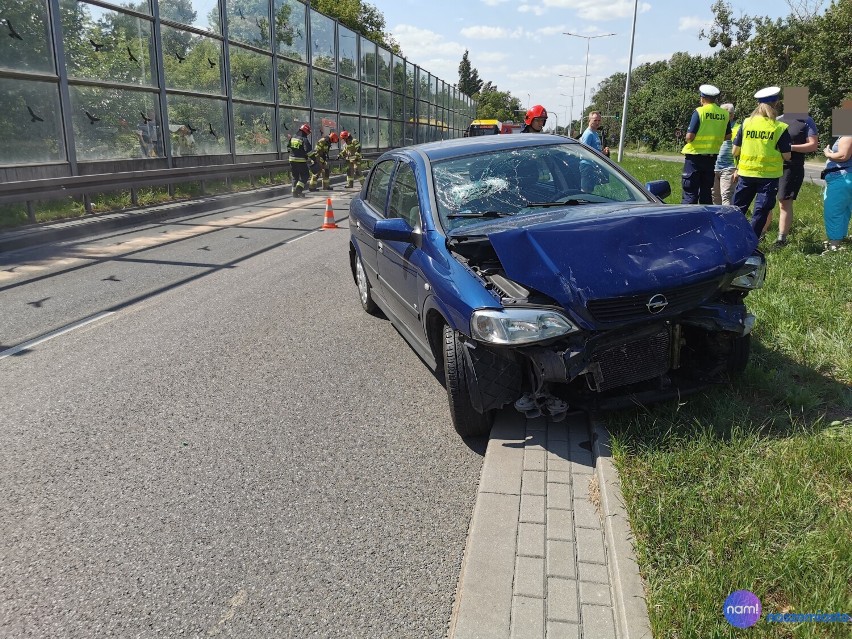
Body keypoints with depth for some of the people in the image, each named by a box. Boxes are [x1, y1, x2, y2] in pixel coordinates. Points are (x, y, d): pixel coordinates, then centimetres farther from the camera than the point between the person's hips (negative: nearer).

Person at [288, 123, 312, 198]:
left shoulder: (292, 138, 8)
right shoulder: (304, 140, -12)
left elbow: (288, 147, 15)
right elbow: (308, 150, -21)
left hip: (292, 160, 6)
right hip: (301, 160, -6)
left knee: (295, 176, 14)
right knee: (304, 176, 4)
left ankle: (294, 192, 14)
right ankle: (298, 189, -11)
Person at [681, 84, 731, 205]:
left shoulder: (699, 112, -11)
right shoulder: (725, 114, 4)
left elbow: (689, 136, -16)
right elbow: (728, 137, 11)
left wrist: (687, 138, 6)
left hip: (695, 155, -5)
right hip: (712, 157, 5)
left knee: (690, 192, -2)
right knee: (706, 191, 14)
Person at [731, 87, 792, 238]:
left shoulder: (746, 123, -1)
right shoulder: (780, 127, -6)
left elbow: (735, 151, 1)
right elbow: (786, 156, -5)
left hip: (746, 173, 2)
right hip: (769, 175, -2)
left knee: (738, 209, 13)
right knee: (761, 212, 5)